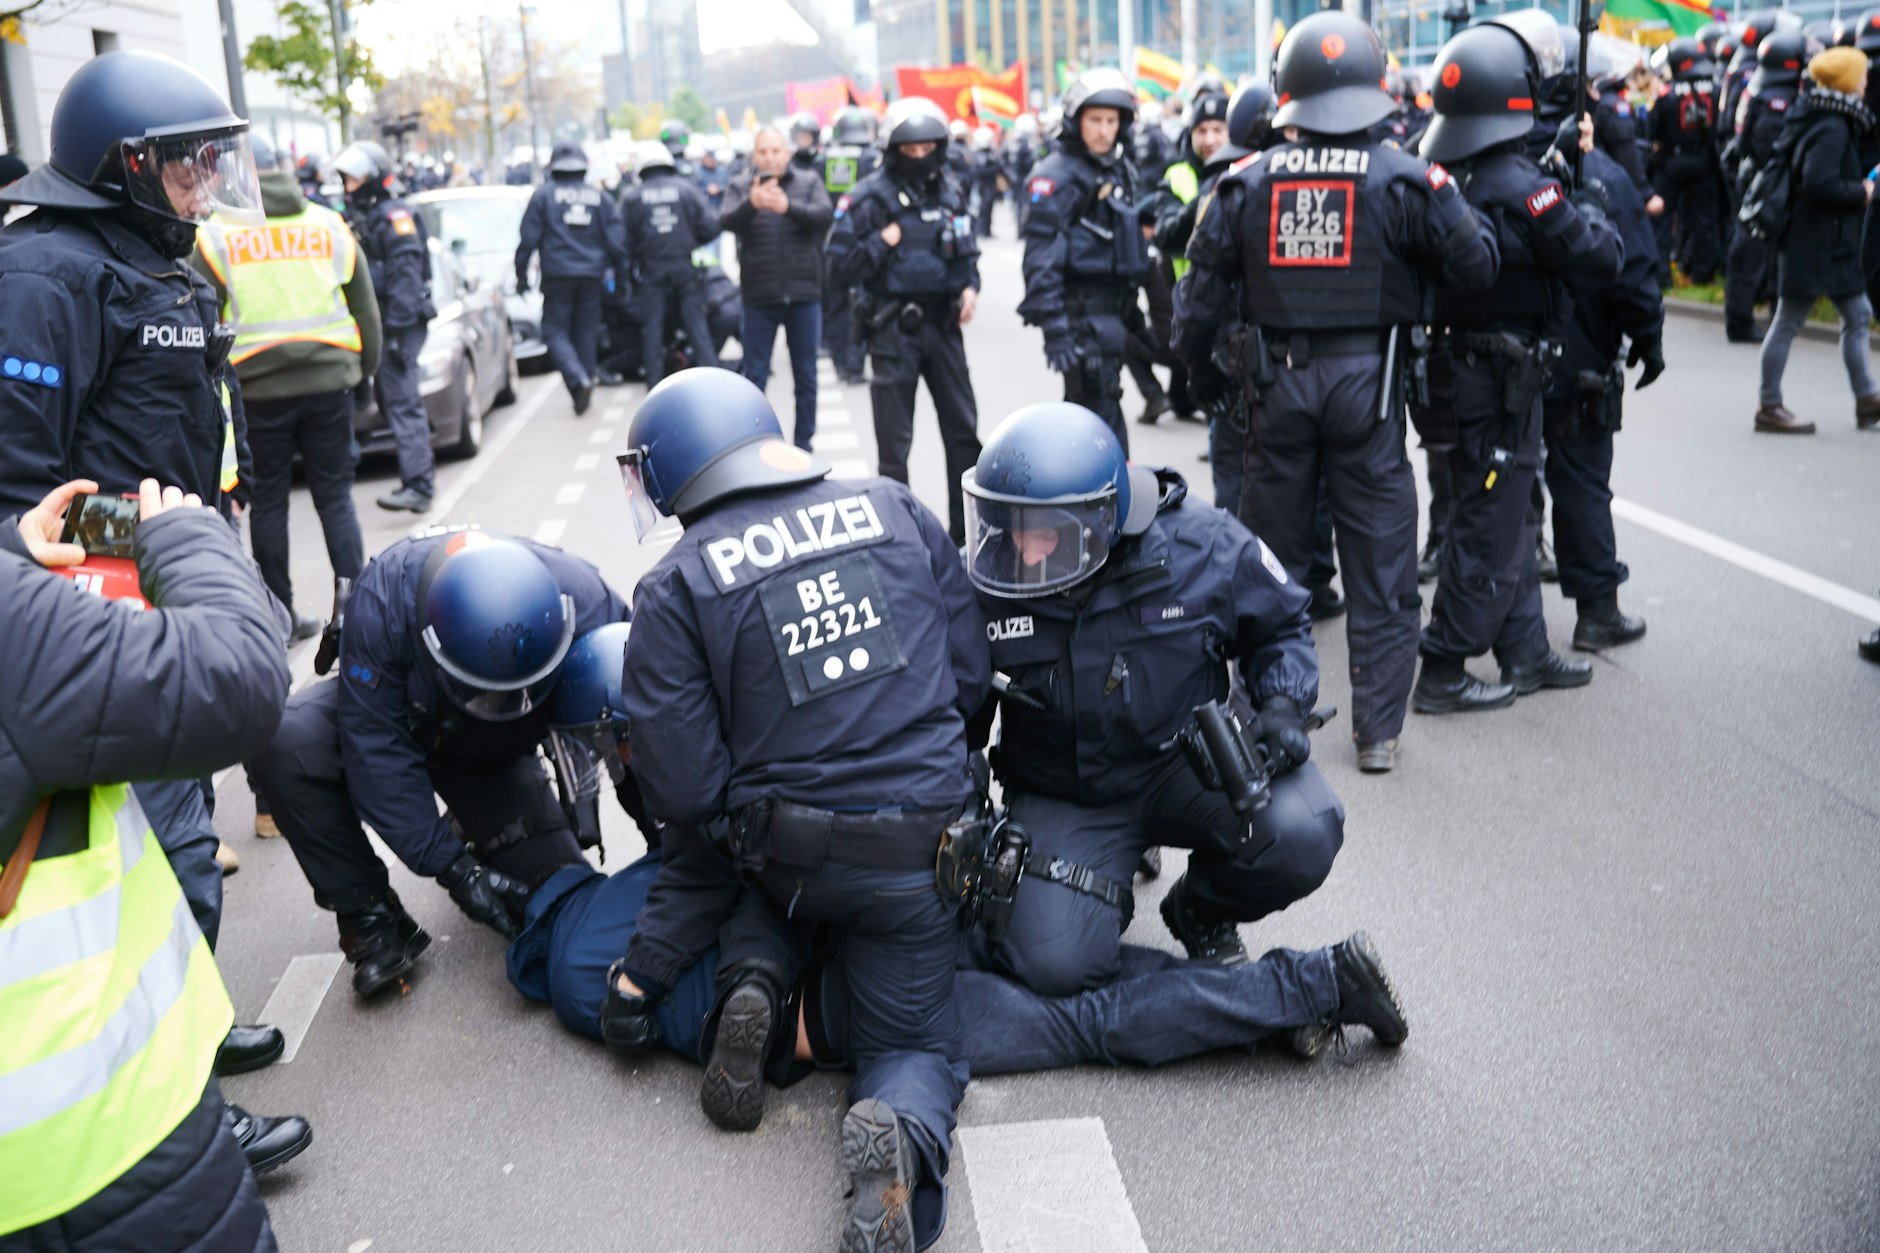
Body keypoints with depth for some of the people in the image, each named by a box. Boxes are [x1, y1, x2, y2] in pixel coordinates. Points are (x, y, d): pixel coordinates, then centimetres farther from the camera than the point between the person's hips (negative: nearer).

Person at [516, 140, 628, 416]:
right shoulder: (599, 196, 7)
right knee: (586, 331, 13)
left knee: (555, 331, 1)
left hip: (557, 274, -3)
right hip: (592, 274, 3)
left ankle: (578, 380, -21)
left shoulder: (543, 195, -1)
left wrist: (521, 275, 3)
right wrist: (620, 271, 15)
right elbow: (616, 239, 6)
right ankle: (587, 381, 14)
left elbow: (529, 239, -3)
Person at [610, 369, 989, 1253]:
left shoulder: (674, 591, -8)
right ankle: (900, 1139, -18)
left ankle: (756, 983, 6)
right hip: (924, 848, 1)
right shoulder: (895, 508, 0)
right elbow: (973, 677, 6)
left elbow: (685, 795, -9)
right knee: (916, 1045, 17)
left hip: (788, 852, 0)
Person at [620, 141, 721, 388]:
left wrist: (635, 257, 12)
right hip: (686, 267, 1)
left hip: (650, 269, 0)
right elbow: (710, 226, -5)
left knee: (652, 329, 6)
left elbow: (625, 237, -6)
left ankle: (655, 386, 8)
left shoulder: (631, 196, -2)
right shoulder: (686, 188, 0)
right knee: (697, 324, 3)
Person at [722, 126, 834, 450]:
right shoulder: (741, 188, 4)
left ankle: (803, 445, 18)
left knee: (805, 375, 8)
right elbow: (727, 221, -13)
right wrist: (751, 203, -35)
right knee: (755, 376, 3)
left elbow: (825, 214, -13)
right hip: (759, 297, -1)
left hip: (803, 293, 1)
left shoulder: (809, 181, 4)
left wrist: (788, 207, -32)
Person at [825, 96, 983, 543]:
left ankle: (967, 527, 22)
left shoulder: (951, 191, 8)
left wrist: (970, 286, 2)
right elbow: (840, 268, -9)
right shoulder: (870, 197, -8)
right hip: (894, 327, -5)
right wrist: (884, 242, -18)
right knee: (894, 440, 3)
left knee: (964, 429, 10)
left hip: (943, 323, 5)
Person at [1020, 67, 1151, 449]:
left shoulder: (1121, 171, 17)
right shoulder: (1058, 174, -10)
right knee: (1103, 417, -12)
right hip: (1082, 313, -9)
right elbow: (1041, 256, -18)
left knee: (1083, 410, 16)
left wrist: (1132, 311, 24)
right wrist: (1054, 328, -25)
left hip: (1112, 312, 9)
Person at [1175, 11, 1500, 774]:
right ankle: (1377, 732, 12)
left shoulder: (1247, 183, 0)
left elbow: (1201, 293, 1)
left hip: (1277, 380, 2)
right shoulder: (1404, 180, -7)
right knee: (1379, 567, 7)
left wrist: (1201, 373, 16)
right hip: (1365, 380, -2)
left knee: (1270, 557, 15)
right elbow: (1477, 268, -5)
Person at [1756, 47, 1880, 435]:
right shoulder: (1833, 128, -18)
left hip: (1834, 244, 10)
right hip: (1813, 245, -10)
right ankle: (1769, 408, 7)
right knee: (1788, 322, -1)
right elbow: (1819, 184, -29)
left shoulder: (1814, 119, 10)